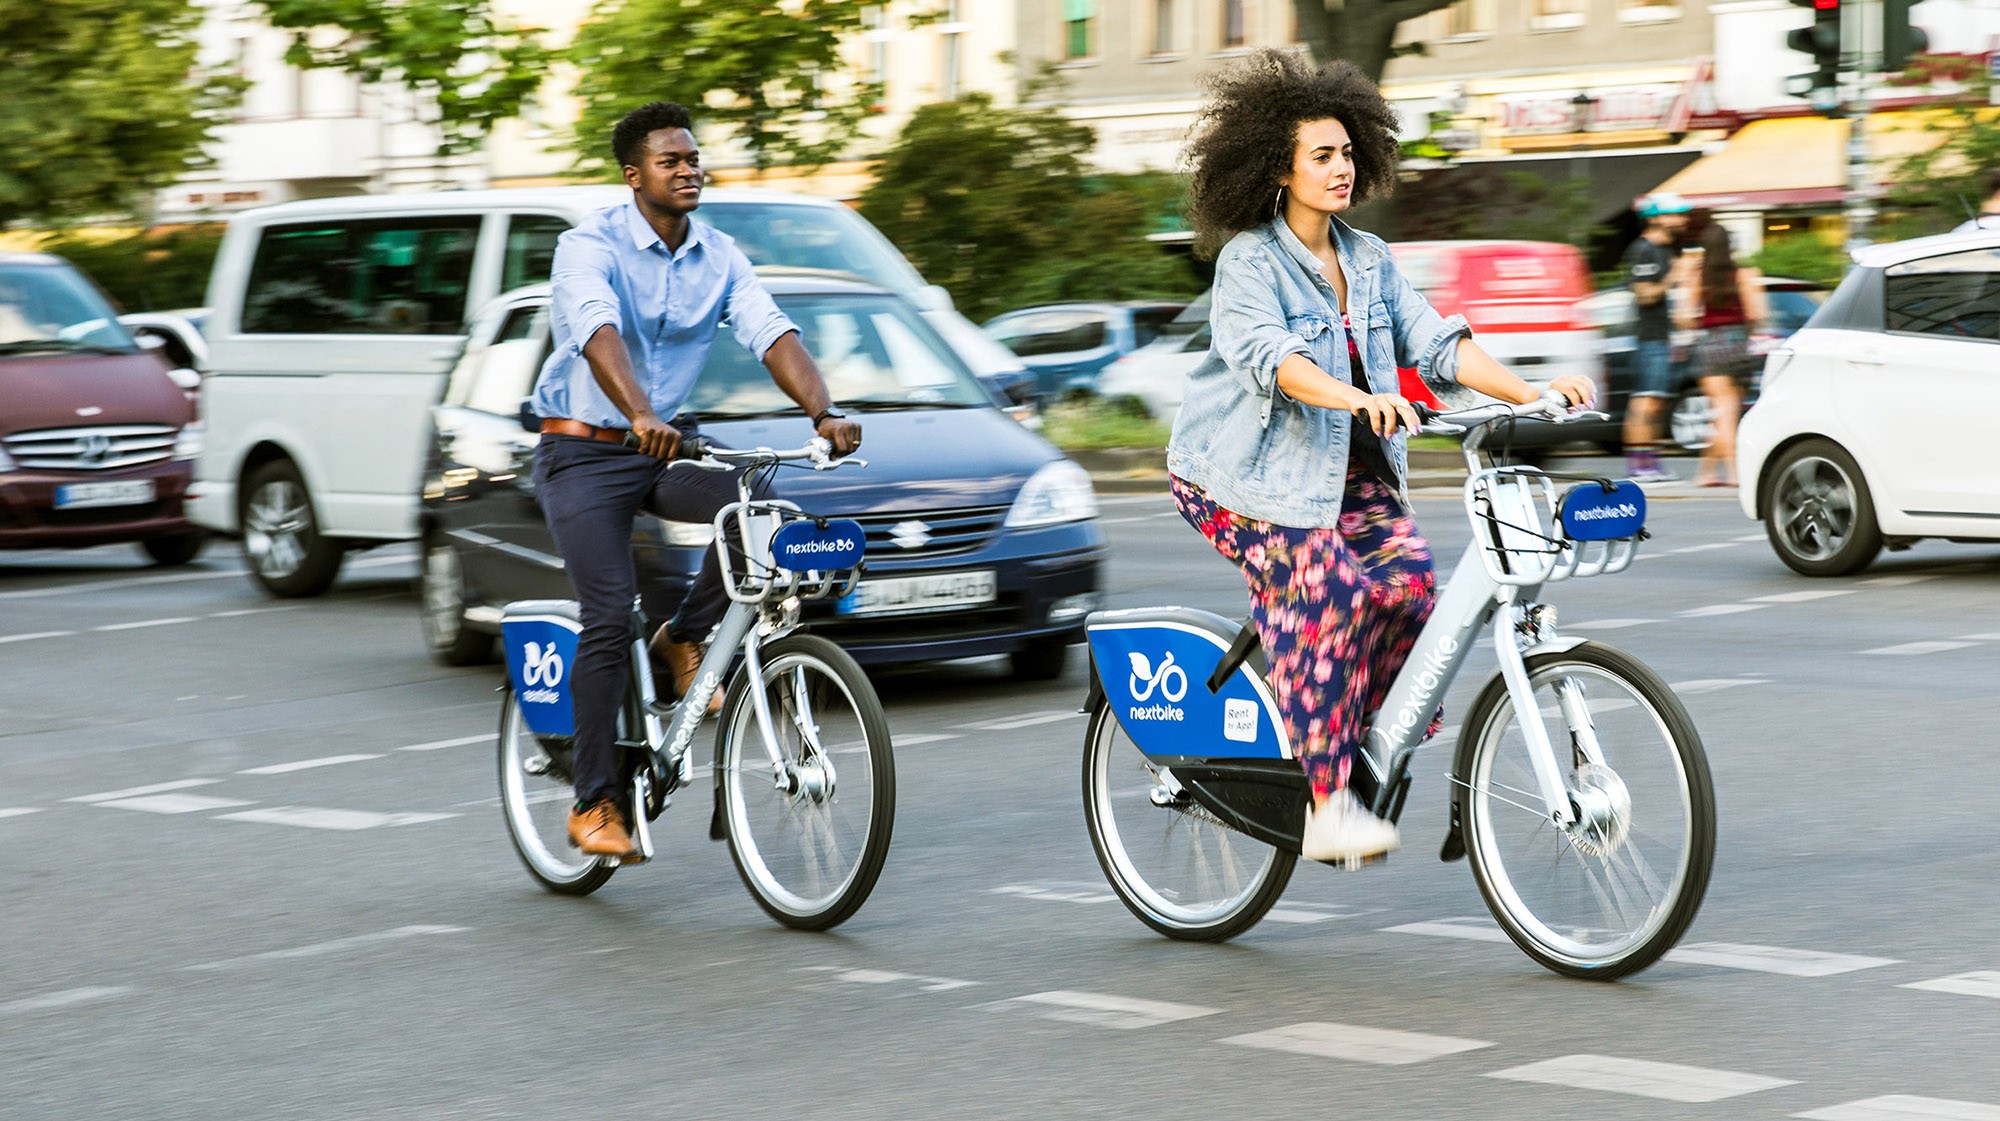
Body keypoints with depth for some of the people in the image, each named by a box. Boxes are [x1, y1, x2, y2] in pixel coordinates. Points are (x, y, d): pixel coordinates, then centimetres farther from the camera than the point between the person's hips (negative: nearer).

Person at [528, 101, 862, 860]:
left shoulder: (718, 256, 2)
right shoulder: (591, 247, -15)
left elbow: (771, 333, -11)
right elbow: (599, 333, -34)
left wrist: (824, 412, -29)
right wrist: (641, 416, -52)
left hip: (668, 447, 5)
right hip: (585, 451, -5)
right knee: (609, 615, -16)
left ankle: (685, 638, 1)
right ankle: (594, 803, -6)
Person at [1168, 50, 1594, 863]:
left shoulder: (1369, 261, 8)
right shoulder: (1249, 260, -12)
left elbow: (1436, 343, 0)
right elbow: (1269, 354, -30)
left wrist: (1531, 394, -15)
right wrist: (1353, 397, -48)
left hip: (1343, 467, 6)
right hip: (1247, 470, -6)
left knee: (1407, 577, -18)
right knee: (1325, 590, -27)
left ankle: (1364, 745, 1)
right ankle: (1327, 806, -25)